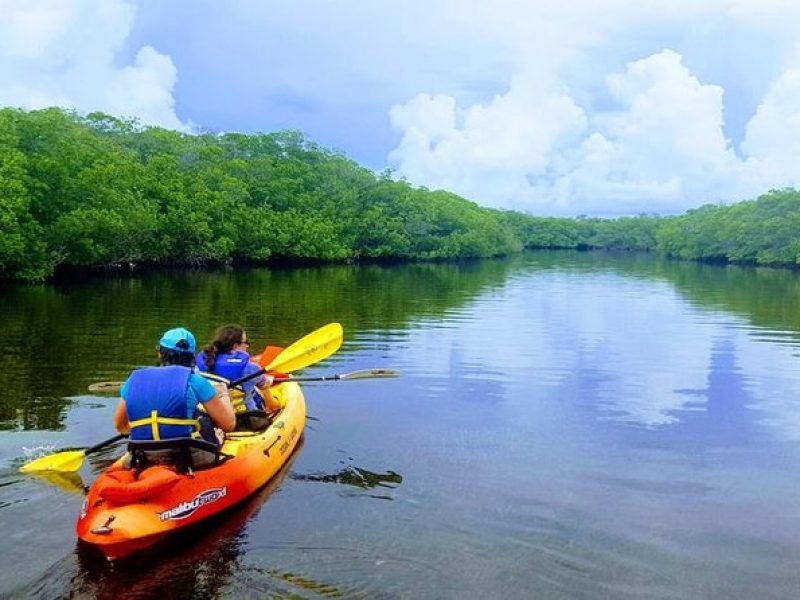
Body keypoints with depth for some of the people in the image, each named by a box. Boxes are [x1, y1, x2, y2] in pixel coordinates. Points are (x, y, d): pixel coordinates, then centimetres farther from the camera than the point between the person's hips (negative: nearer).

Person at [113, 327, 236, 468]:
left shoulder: (134, 379, 4)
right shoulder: (194, 381, -7)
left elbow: (120, 426, 16)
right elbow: (229, 424, -3)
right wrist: (224, 395, 17)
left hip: (144, 461, 4)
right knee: (205, 421, 25)